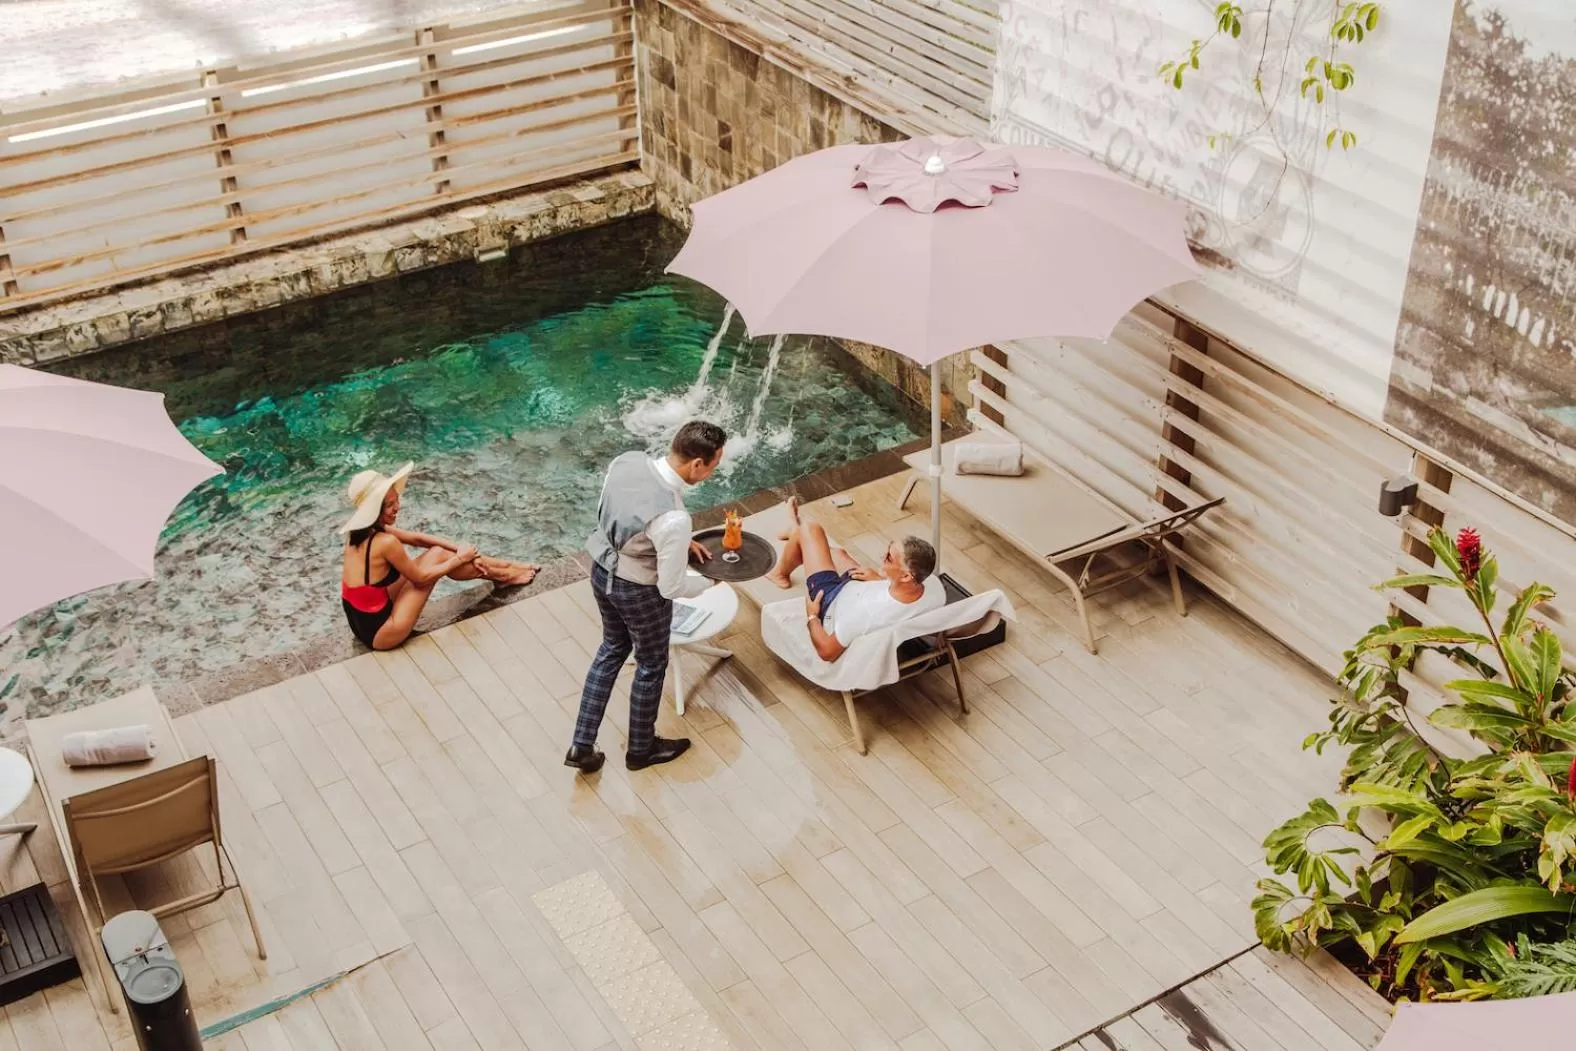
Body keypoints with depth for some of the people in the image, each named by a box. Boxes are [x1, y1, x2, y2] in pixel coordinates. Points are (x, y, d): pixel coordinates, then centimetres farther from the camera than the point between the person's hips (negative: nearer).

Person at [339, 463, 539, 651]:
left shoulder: (361, 530, 0)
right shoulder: (385, 542, -27)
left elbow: (416, 538, 10)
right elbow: (420, 578, -13)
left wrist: (460, 549, 5)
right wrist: (459, 558, 1)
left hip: (364, 619, 8)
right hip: (379, 633, -8)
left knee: (439, 553, 9)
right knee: (438, 555, -2)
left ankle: (503, 570, 26)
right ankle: (504, 576, 18)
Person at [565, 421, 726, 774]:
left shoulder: (627, 461, -17)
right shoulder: (674, 519, -37)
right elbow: (671, 588, -25)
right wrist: (711, 580, -5)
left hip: (602, 571, 7)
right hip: (639, 591, -7)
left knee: (612, 649, 29)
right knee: (651, 664, 21)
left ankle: (582, 746, 34)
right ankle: (641, 748, 44)